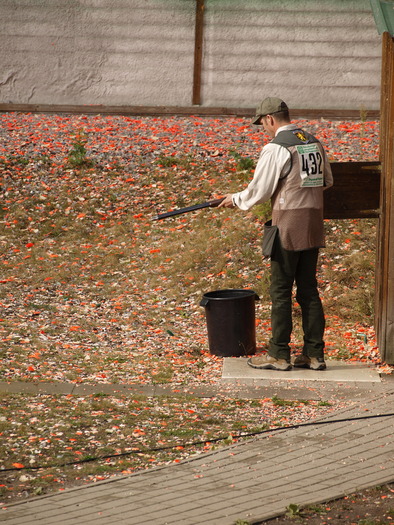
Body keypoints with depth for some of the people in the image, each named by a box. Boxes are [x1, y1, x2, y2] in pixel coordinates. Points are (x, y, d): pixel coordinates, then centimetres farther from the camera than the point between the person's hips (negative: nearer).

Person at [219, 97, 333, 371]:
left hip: (289, 226, -7)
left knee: (281, 291, 1)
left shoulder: (276, 148, -12)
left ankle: (279, 355, 5)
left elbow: (259, 191, -9)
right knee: (309, 289, 11)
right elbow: (327, 181, 21)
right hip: (314, 226, 7)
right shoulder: (315, 143, 10)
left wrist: (236, 199, 9)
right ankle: (315, 354, 12)